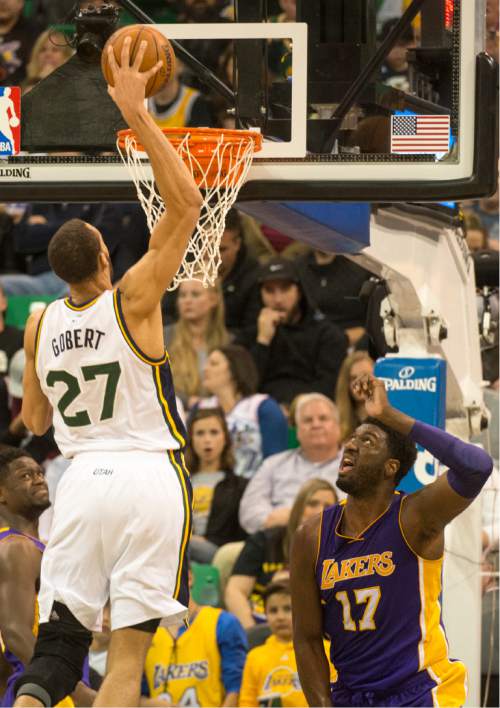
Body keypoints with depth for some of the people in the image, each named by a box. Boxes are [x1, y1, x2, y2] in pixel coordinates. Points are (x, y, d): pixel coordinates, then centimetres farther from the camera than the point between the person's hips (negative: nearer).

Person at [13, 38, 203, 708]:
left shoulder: (40, 326, 4)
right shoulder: (131, 302, -9)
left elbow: (34, 420, 18)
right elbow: (186, 202, -11)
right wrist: (136, 112, -12)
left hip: (81, 478, 4)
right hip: (147, 477, -4)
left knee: (57, 643, 6)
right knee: (129, 652, -3)